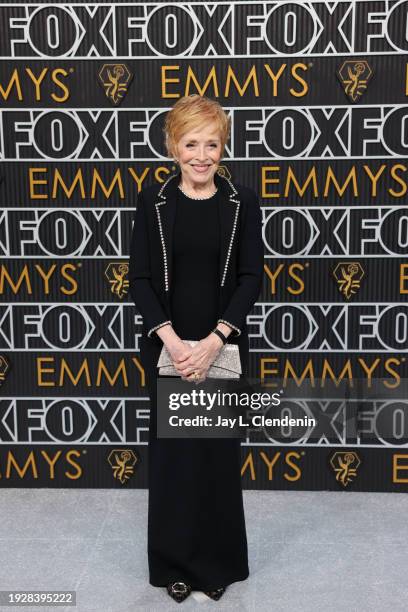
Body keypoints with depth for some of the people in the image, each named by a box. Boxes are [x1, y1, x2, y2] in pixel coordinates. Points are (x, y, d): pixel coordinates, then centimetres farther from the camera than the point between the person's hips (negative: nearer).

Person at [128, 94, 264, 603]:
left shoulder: (242, 202, 1)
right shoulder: (153, 200, 1)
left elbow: (250, 278, -4)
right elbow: (139, 278, -3)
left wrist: (213, 341, -15)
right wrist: (172, 341, -15)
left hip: (223, 348, 0)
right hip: (167, 347, 0)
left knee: (219, 451, 8)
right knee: (170, 451, 8)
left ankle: (218, 561, 27)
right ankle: (173, 562, 26)